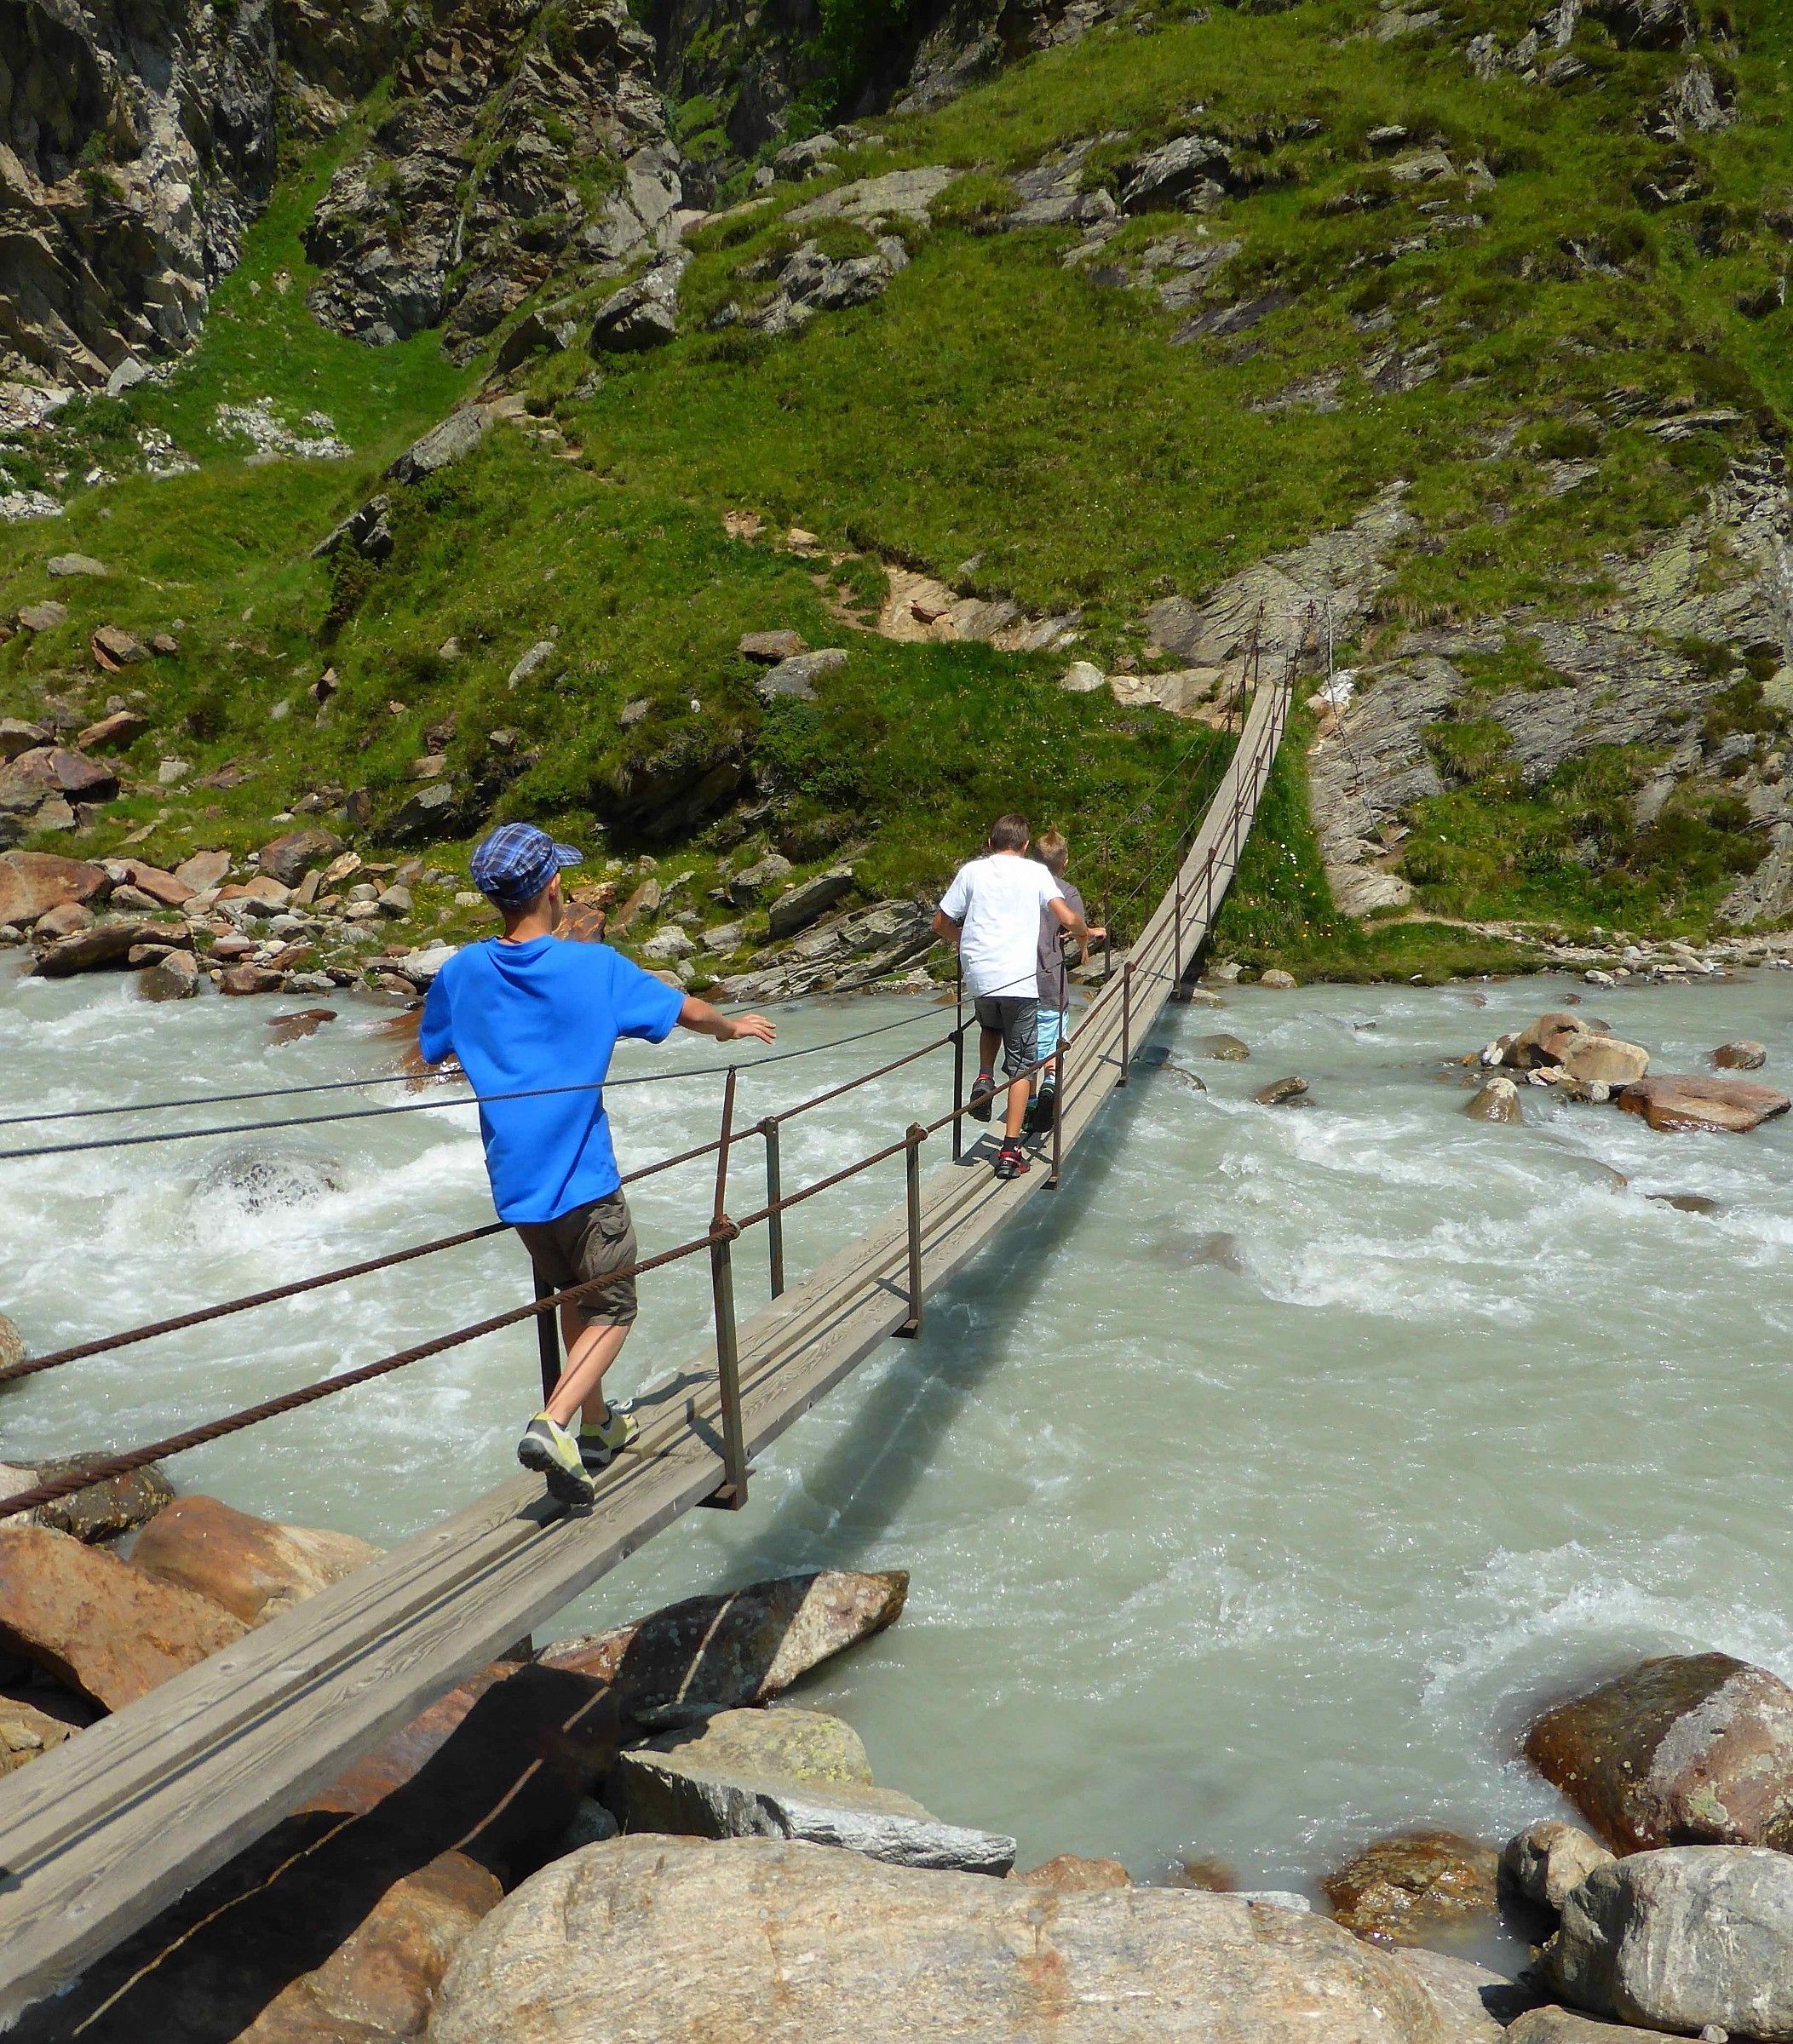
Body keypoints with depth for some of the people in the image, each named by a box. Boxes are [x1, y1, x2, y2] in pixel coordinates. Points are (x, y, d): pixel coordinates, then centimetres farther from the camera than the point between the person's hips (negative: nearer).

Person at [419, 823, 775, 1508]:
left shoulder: (460, 975, -1)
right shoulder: (594, 967, -11)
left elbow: (430, 1055, 17)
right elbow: (686, 1010, 3)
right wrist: (732, 1026, 24)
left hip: (513, 1181, 5)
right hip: (581, 1179, -5)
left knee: (574, 1297, 24)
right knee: (612, 1308, 8)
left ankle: (596, 1425, 36)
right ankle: (553, 1422, -13)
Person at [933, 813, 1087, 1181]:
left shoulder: (972, 871, 9)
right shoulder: (1036, 872, 6)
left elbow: (941, 924, 13)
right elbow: (1069, 919, -5)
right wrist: (1081, 936, 17)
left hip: (978, 976, 2)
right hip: (1020, 979, -2)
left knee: (990, 1026, 35)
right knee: (1021, 1064, 6)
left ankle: (984, 1079, 8)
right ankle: (1010, 1153, 0)